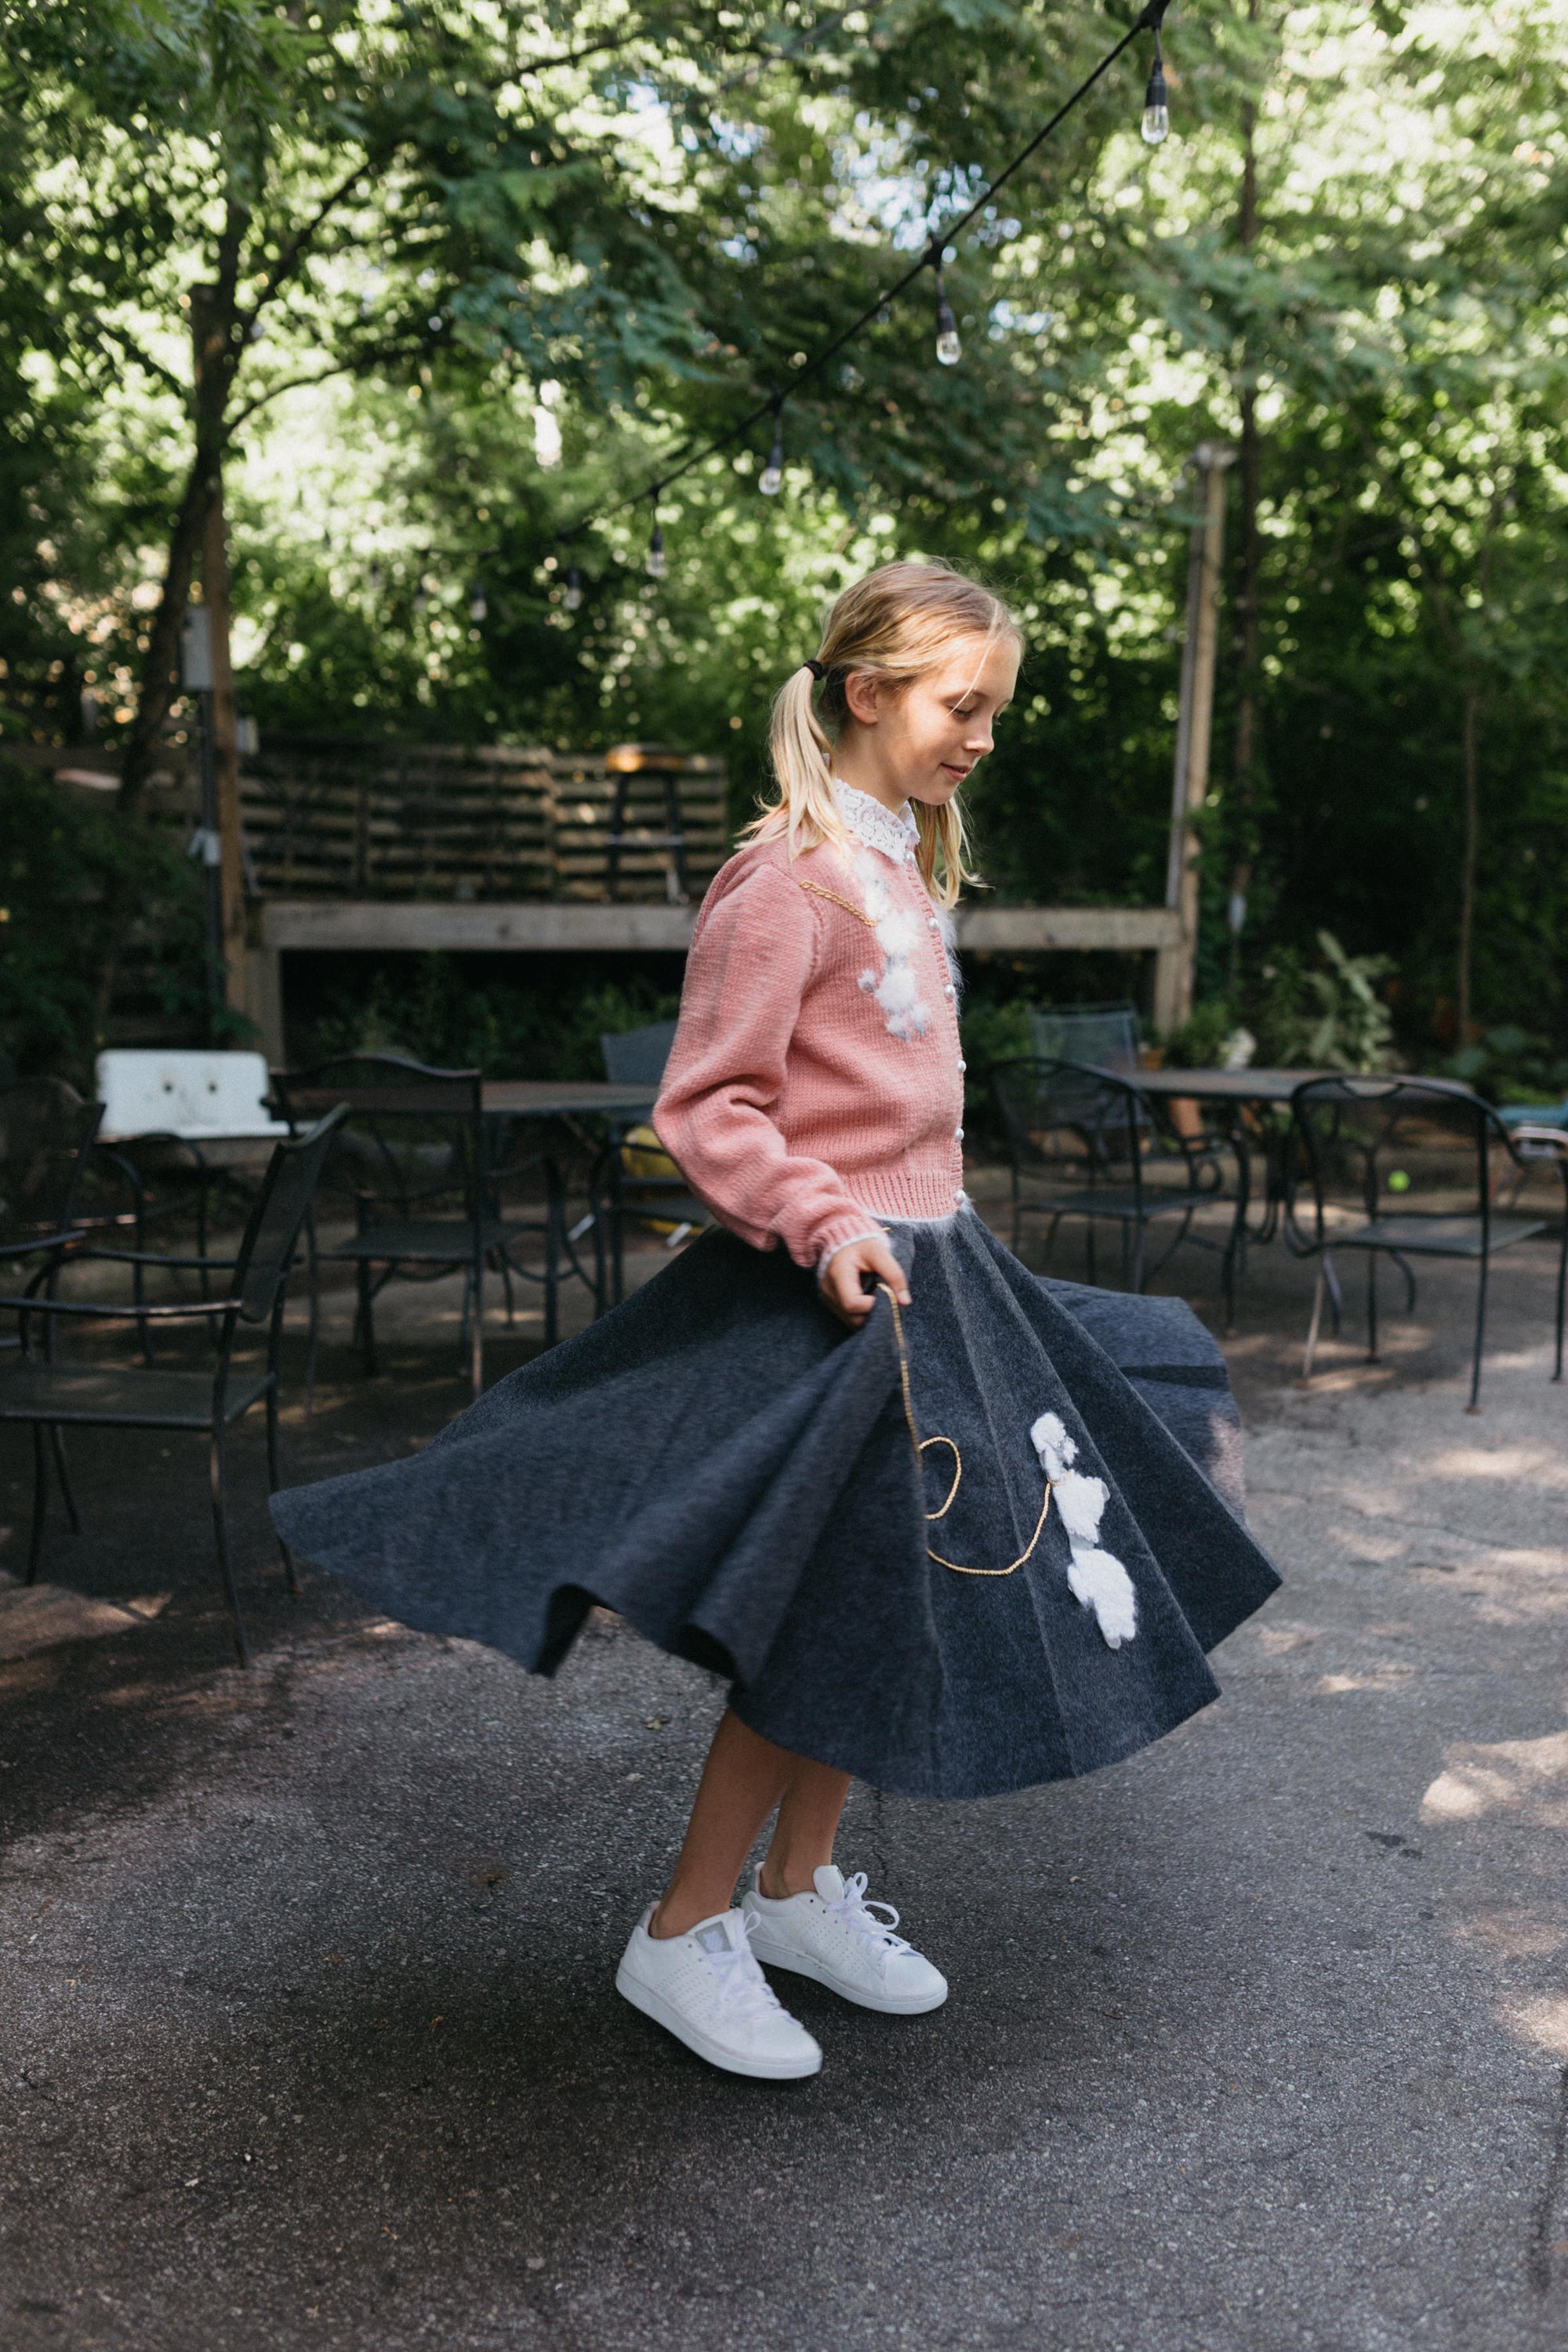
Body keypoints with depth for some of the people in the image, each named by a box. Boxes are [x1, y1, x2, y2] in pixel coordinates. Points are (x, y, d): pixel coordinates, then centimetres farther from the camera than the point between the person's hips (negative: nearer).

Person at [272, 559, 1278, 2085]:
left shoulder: (907, 867, 13)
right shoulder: (788, 877, -16)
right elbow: (704, 1109, -18)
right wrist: (823, 1223, -30)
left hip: (927, 1273, 10)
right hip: (823, 1294, -9)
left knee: (883, 1608, 15)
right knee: (824, 1626, -2)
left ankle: (798, 1891, 32)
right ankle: (682, 1939, 16)